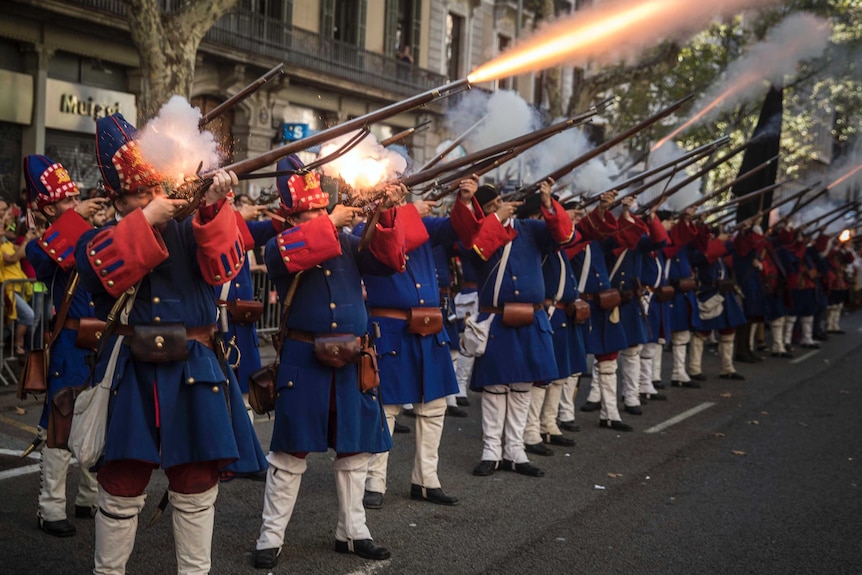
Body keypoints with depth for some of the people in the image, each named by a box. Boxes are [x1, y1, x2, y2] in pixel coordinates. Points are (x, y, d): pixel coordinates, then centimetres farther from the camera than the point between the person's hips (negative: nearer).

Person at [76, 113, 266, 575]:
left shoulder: (191, 231, 8)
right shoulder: (101, 238, 6)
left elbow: (223, 267, -11)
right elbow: (102, 271, -17)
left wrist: (213, 210, -25)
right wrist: (146, 221, -22)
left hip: (193, 374, 1)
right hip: (129, 377, -1)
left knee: (196, 490, 8)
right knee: (121, 492, 5)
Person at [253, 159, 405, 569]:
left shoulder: (347, 243, 10)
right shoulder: (280, 246, -3)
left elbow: (390, 261, 2)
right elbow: (288, 254, -26)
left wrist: (385, 218, -12)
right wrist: (331, 223, -22)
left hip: (351, 360, 4)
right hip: (304, 361, -4)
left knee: (356, 448, 10)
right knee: (290, 450, 2)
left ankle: (351, 532, 24)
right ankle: (270, 537, 14)